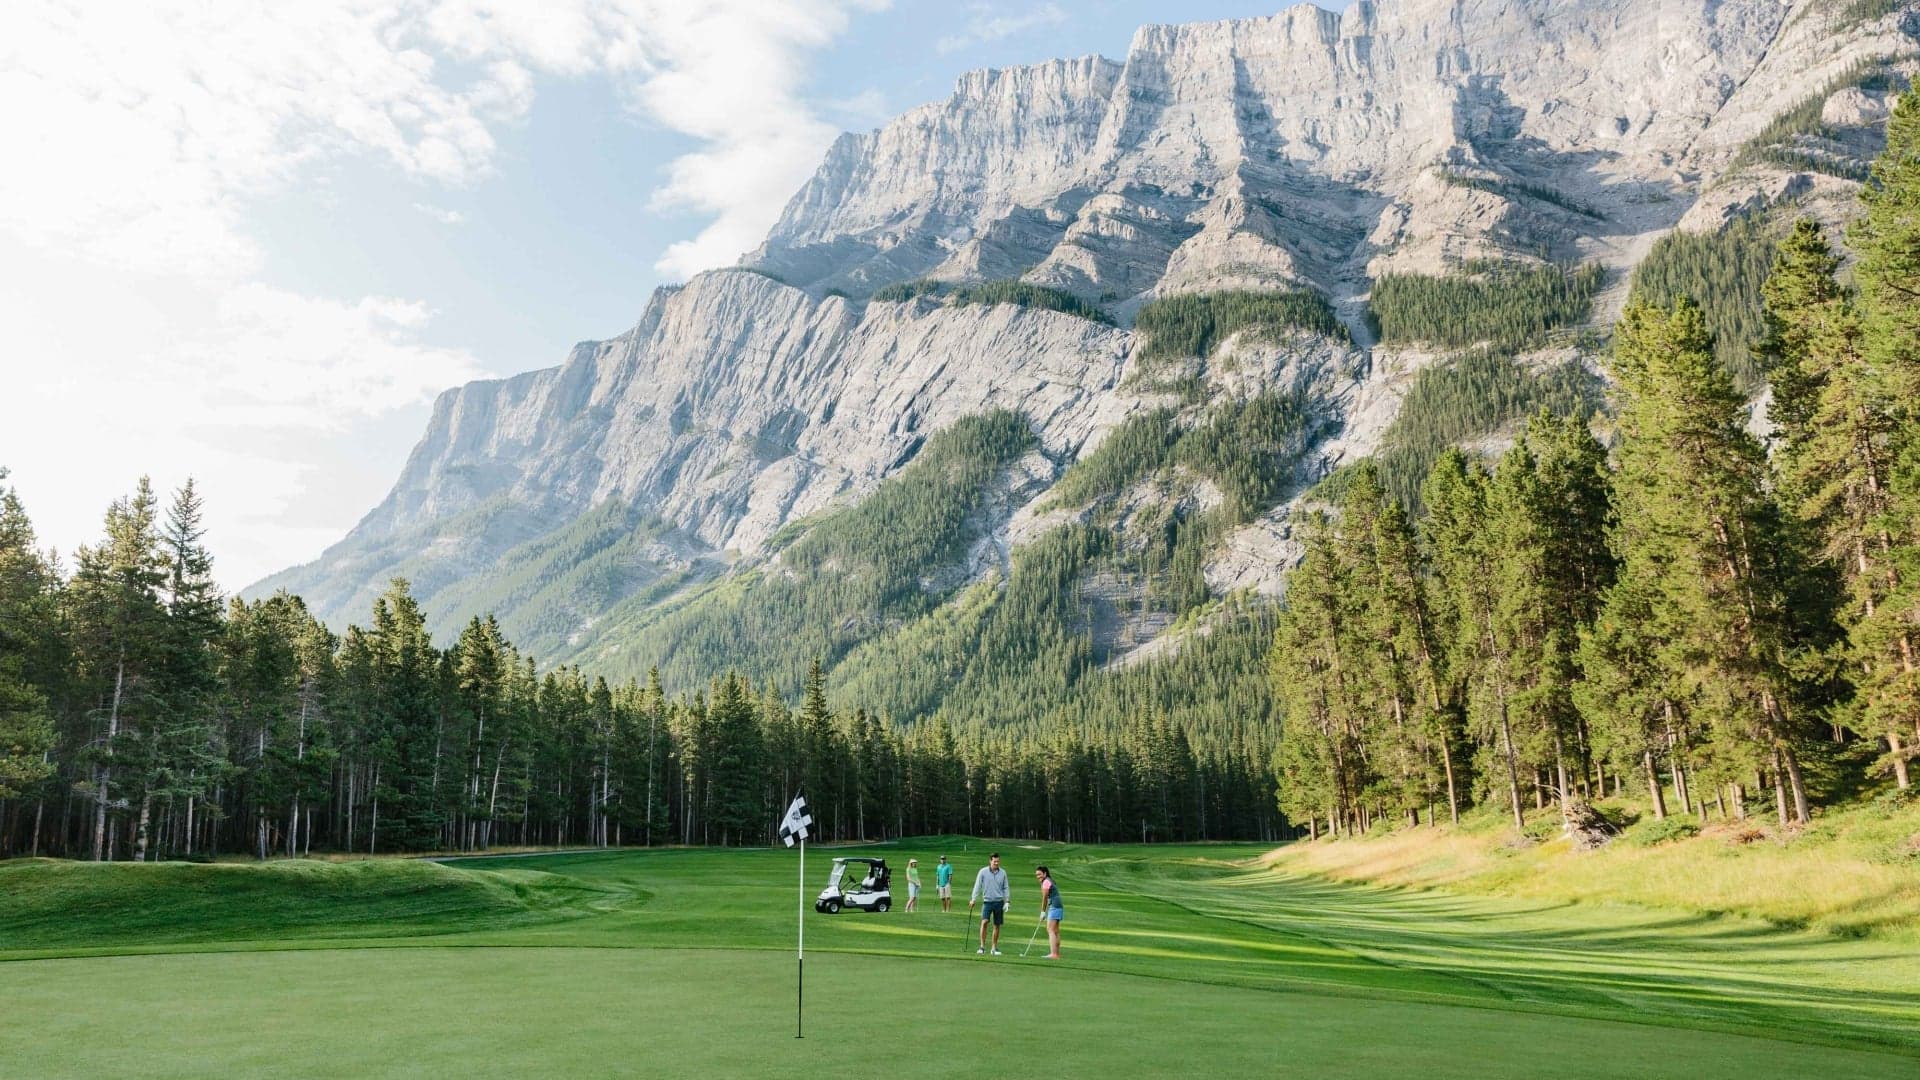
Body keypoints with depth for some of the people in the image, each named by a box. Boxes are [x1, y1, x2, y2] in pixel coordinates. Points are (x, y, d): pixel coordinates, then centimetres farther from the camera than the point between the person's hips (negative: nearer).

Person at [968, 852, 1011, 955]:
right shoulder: (983, 872, -3)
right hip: (987, 901, -2)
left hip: (999, 902, 2)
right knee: (984, 922, -17)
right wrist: (973, 900, -5)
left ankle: (994, 948, 16)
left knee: (997, 926, 6)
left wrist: (1007, 901, 3)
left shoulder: (1002, 873, 4)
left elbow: (1006, 888, 10)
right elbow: (977, 886, -1)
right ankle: (982, 946, -11)